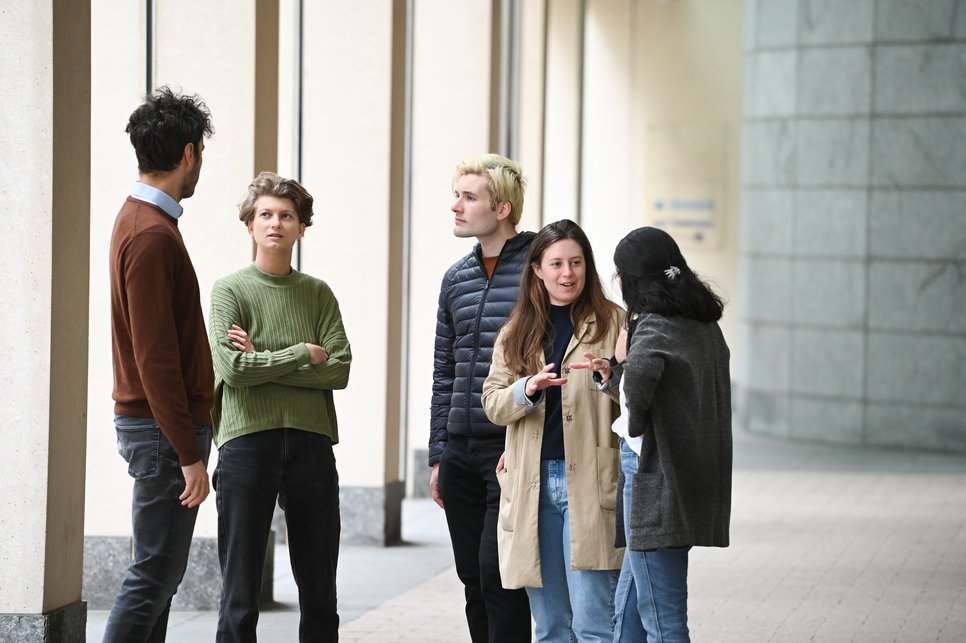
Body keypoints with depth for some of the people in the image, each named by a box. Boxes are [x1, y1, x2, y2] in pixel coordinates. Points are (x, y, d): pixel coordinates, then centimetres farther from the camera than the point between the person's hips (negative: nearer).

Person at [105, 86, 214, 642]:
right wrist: (188, 454, -22)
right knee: (155, 575, -8)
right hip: (164, 428, -10)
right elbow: (155, 358, -22)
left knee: (162, 571, 12)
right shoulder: (152, 234, -18)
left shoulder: (142, 220, 15)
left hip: (157, 423, 10)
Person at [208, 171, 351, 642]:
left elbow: (338, 371, 0)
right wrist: (303, 354, -4)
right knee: (241, 589, -1)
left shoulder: (318, 294, 12)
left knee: (320, 593, 7)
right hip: (247, 441, -3)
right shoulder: (229, 291, 4)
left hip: (312, 443, 3)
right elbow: (232, 368, -10)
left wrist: (264, 363, -8)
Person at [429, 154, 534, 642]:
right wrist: (438, 455, 15)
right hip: (461, 451, 7)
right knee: (472, 577, 9)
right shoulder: (457, 278, 15)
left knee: (498, 572, -10)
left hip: (513, 452, -7)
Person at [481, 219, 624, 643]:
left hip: (588, 480, -4)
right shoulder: (516, 333, 14)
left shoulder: (612, 323, 3)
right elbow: (492, 402, 7)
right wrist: (528, 389, -13)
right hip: (531, 482, 4)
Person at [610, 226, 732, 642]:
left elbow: (641, 368, -38)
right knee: (629, 608, 19)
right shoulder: (704, 323, 11)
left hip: (655, 473, -9)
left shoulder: (654, 326, -16)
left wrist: (634, 421, -20)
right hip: (694, 478, 9)